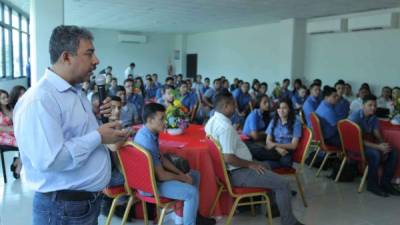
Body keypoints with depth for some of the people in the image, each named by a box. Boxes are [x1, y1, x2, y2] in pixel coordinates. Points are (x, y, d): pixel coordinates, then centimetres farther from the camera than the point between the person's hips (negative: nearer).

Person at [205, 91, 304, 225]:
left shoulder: (212, 121, 4)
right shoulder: (225, 126, -27)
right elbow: (228, 158, -31)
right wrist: (251, 164, -18)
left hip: (232, 169, 11)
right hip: (238, 173, -11)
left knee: (265, 165, 31)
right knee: (283, 184, -10)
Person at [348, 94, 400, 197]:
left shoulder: (374, 118, 4)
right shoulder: (354, 117, -19)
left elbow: (378, 136, 2)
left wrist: (383, 145, -22)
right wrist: (378, 147, -30)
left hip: (369, 143, 8)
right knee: (376, 154, -33)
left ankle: (385, 182, -1)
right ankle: (372, 184, -15)